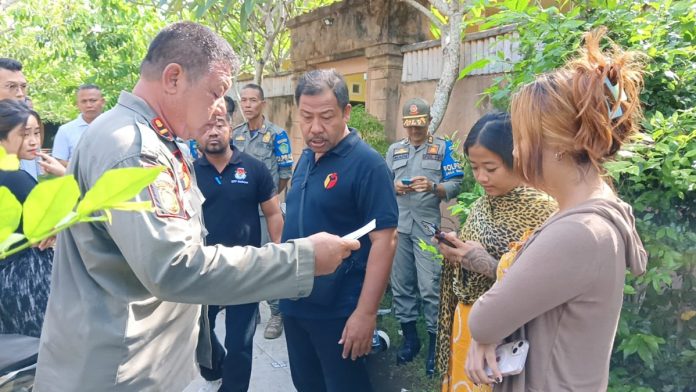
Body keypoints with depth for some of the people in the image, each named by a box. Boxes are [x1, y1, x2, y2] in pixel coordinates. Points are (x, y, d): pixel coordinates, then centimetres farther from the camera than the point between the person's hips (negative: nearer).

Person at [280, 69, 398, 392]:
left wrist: (366, 313, -23)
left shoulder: (367, 163, -17)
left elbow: (384, 240, -21)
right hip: (294, 301, 7)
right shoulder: (306, 157, 5)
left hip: (339, 309, -7)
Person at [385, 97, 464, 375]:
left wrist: (433, 187, -21)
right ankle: (409, 337, 24)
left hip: (428, 226, -4)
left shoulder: (443, 148, 4)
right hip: (398, 225, 4)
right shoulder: (394, 150, 15)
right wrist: (394, 187, -7)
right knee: (401, 284, 9)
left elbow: (455, 186, -3)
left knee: (430, 286, -6)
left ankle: (435, 342, 8)